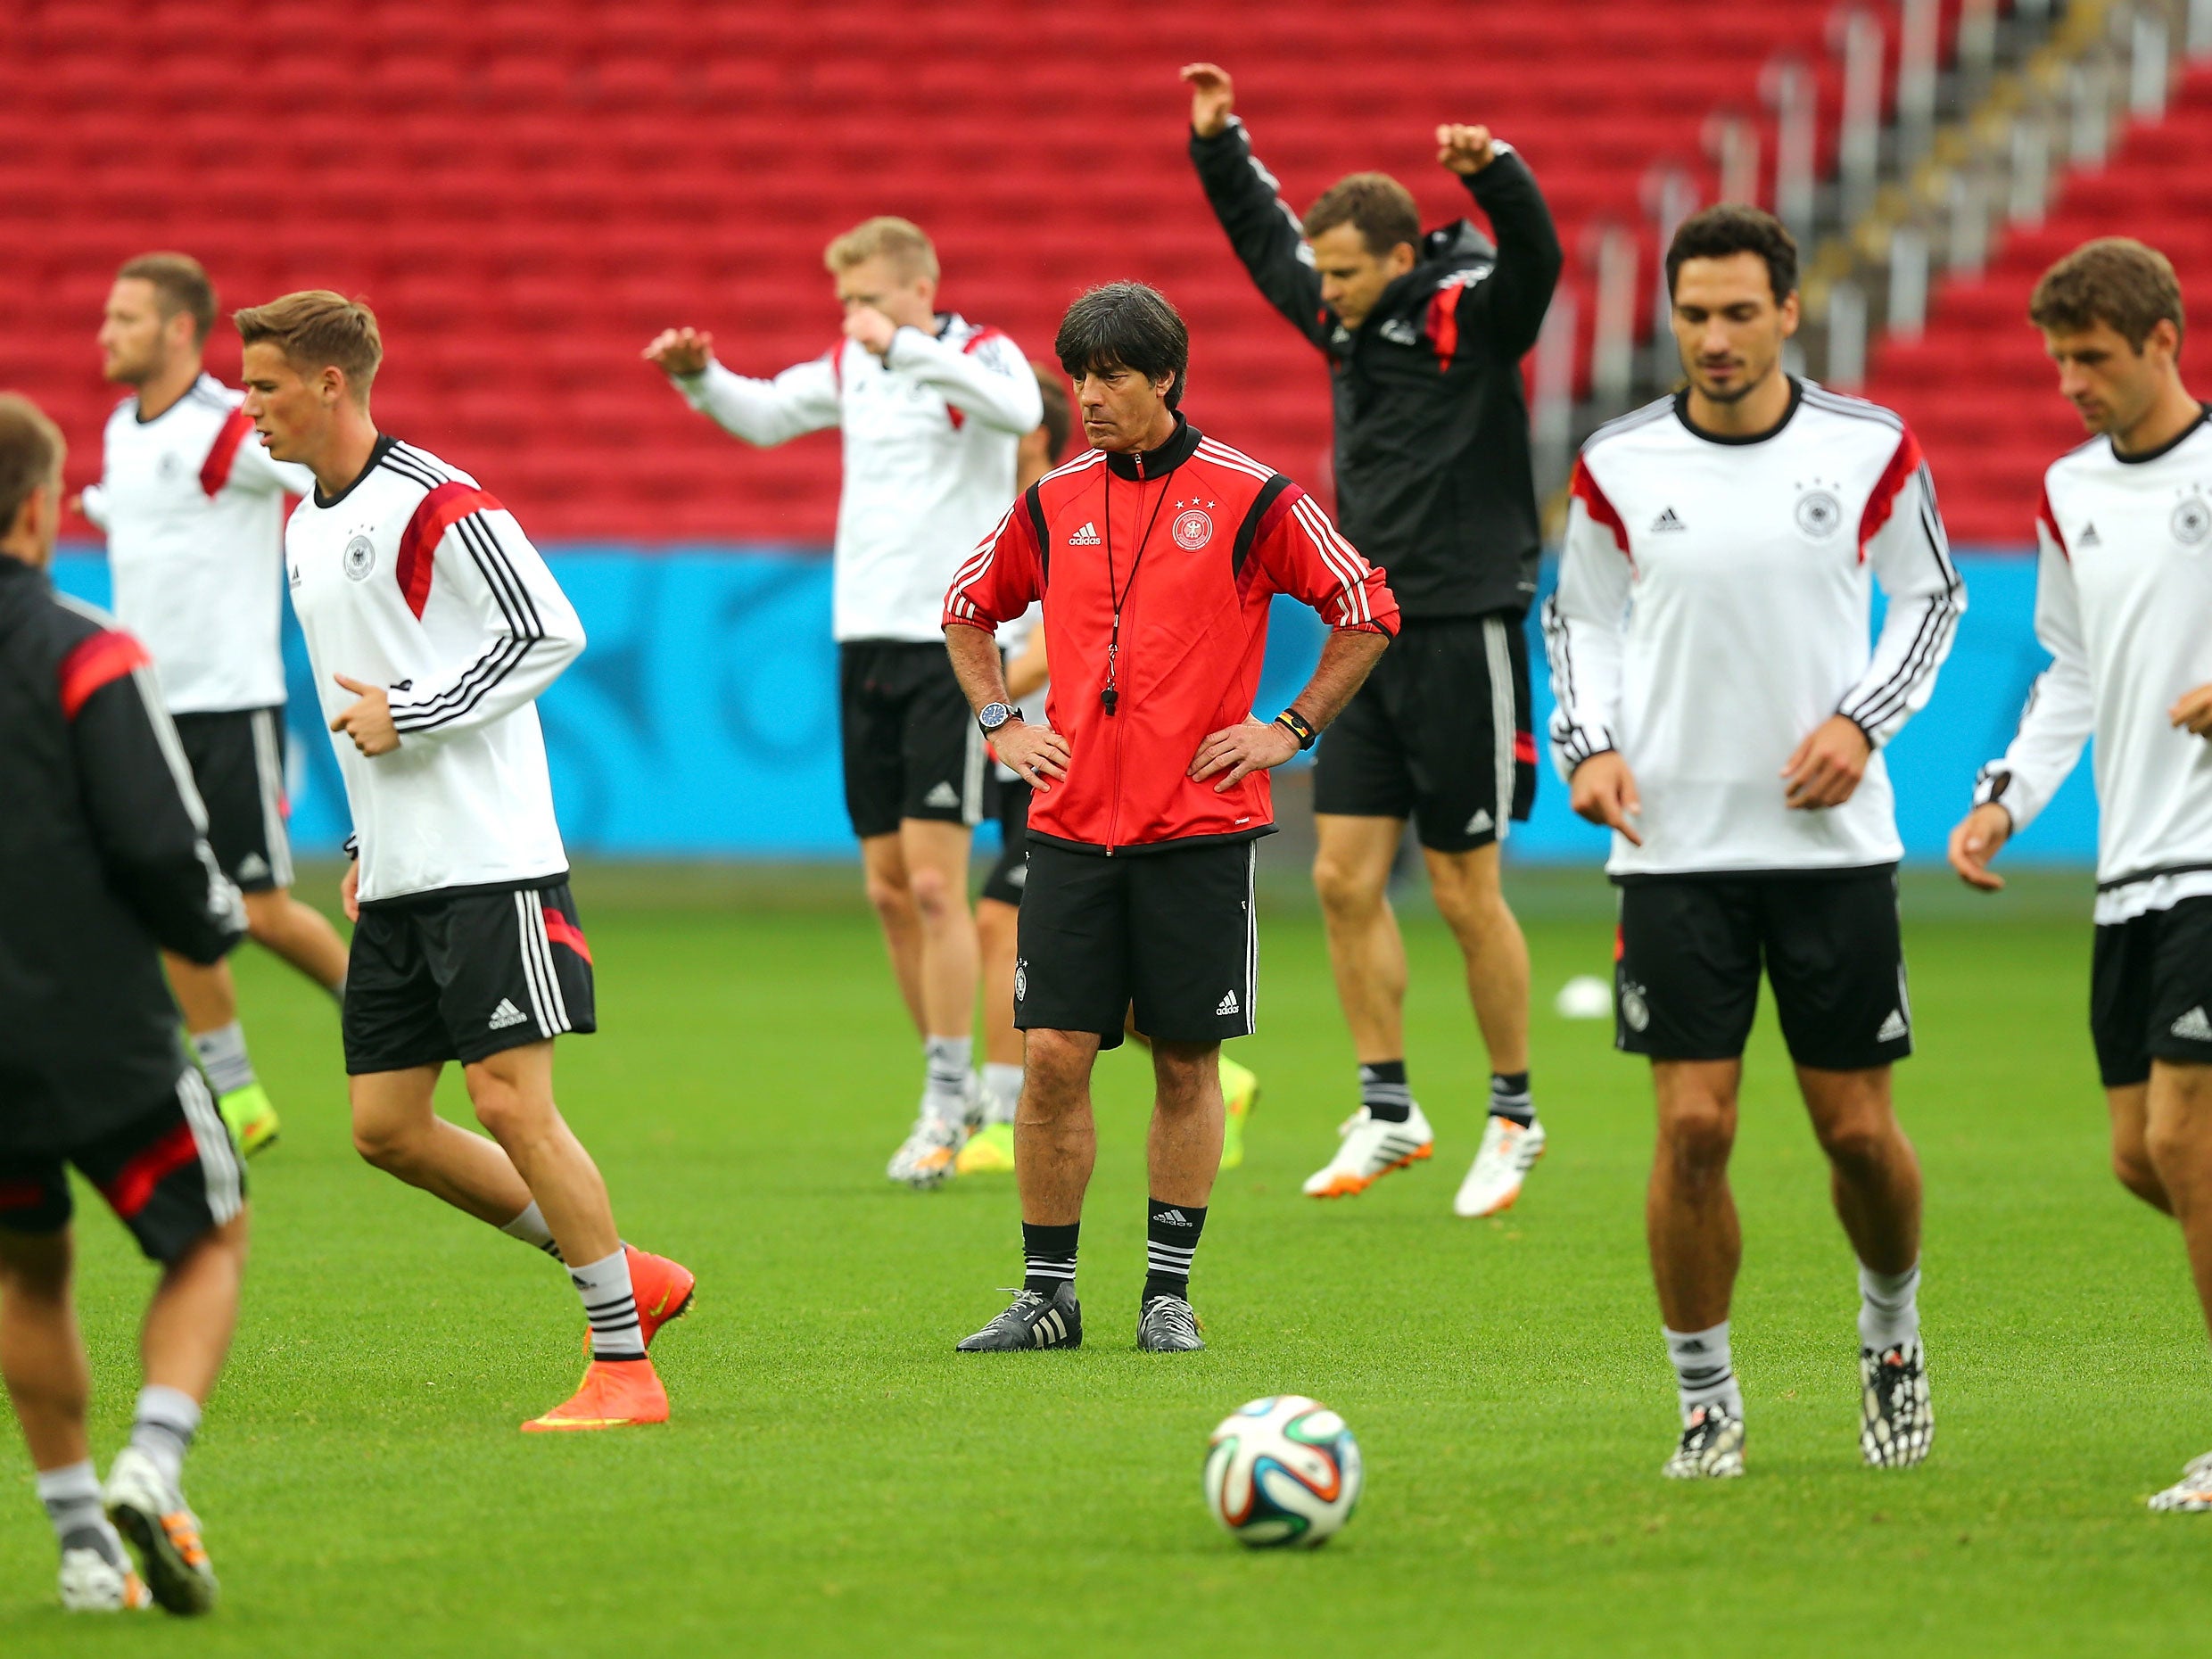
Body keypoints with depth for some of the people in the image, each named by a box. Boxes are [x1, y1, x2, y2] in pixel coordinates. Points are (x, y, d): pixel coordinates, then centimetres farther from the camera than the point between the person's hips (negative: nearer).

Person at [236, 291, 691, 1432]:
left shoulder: (436, 503, -11)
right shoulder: (307, 530, 17)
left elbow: (549, 632, -15)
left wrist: (410, 717, -16)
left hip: (490, 863, -9)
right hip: (395, 881, 9)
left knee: (511, 1101, -13)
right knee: (385, 1127, 4)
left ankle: (626, 1369, -7)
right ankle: (626, 1279, 15)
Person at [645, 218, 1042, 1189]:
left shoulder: (982, 354, -6)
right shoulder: (850, 367, 11)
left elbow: (1017, 410, -27)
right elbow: (765, 414, 22)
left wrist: (903, 347, -30)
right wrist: (699, 378, 3)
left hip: (955, 643, -6)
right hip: (865, 638, 6)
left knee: (933, 882, -10)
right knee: (887, 885, 7)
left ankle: (947, 1101, -5)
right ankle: (952, 1088, 18)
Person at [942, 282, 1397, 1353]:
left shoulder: (1249, 499, -3)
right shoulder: (1053, 503, 8)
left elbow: (1366, 609, 3)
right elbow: (969, 608, 25)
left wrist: (1291, 730, -1)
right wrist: (997, 722, 13)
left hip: (1201, 825, -3)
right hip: (1070, 823, 3)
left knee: (1185, 1061, 2)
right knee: (1055, 1054, -3)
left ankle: (1169, 1292, 11)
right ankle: (1047, 1294, 4)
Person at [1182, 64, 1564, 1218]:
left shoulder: (1472, 311, -11)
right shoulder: (1348, 318, 9)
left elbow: (1533, 255, -31)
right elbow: (1264, 238, 26)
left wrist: (1492, 171, -47)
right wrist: (1218, 144, 19)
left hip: (1462, 636, -7)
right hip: (1369, 639, 7)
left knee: (1464, 894, -1)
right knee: (1345, 877, 4)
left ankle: (1513, 1121, 12)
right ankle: (1387, 1113, 13)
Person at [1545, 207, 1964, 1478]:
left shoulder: (1873, 451, -3)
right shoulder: (1618, 467, -1)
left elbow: (1933, 594, 9)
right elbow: (1580, 615, 13)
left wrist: (1864, 719, -6)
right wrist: (1590, 746, -3)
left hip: (1832, 838, 0)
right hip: (1676, 846, 0)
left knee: (1858, 1130, 3)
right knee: (1694, 1130, -7)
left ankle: (1893, 1327, 32)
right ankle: (1707, 1402, 8)